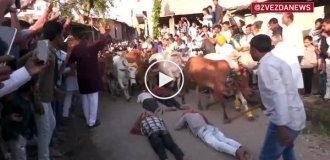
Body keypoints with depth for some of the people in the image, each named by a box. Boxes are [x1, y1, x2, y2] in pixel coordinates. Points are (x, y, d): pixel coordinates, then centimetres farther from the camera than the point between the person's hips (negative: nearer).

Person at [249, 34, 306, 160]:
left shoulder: (266, 65, -16)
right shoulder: (277, 61, 13)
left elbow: (279, 94, -27)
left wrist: (282, 125, -29)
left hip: (286, 120, -10)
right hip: (296, 116, 10)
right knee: (285, 148, 33)